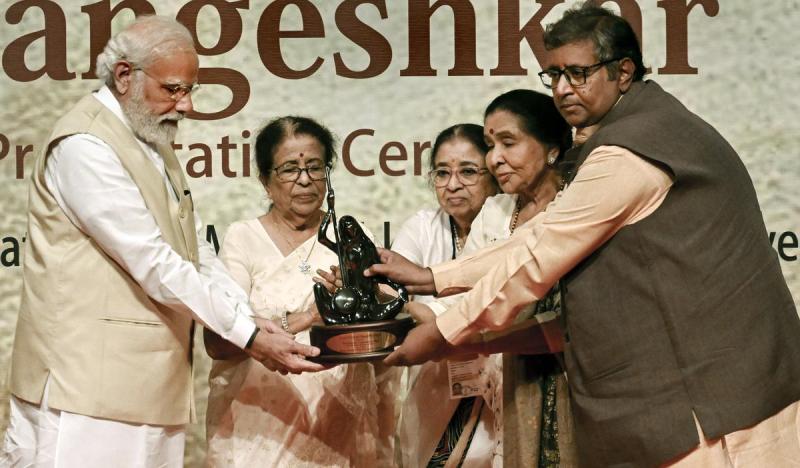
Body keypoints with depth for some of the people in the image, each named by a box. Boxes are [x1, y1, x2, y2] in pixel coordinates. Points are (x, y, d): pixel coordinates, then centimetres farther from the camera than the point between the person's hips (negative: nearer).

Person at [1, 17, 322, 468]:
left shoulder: (156, 147, 17)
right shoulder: (84, 146, -12)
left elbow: (196, 252, 14)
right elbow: (152, 263, -17)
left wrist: (257, 325, 0)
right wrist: (248, 335, -15)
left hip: (153, 389, 8)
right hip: (88, 387, -8)